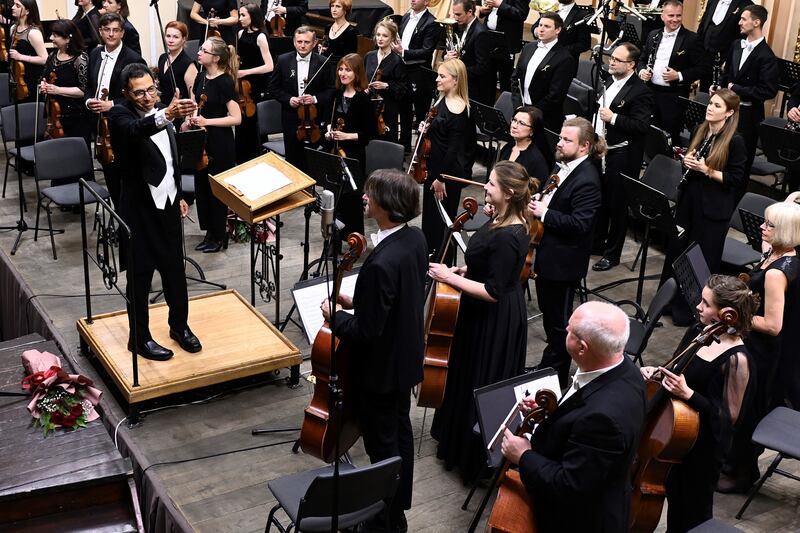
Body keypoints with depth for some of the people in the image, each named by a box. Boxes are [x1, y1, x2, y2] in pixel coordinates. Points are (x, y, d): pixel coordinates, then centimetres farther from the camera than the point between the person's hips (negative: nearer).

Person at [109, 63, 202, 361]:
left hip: (167, 205, 6)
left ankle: (180, 325, 33)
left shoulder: (159, 114, 7)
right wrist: (166, 115, -58)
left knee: (174, 267, 16)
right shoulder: (120, 115, -15)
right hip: (140, 209, -6)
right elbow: (136, 129, -40)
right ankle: (140, 338, 18)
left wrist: (179, 195, 19)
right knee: (140, 275, 4)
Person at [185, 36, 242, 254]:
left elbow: (236, 118, -18)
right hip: (201, 141, 8)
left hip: (220, 144, -8)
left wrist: (206, 121, -22)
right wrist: (189, 120, 0)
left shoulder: (224, 82, -16)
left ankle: (219, 236, 16)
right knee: (201, 186, 13)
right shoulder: (201, 77, 6)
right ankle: (210, 232, 25)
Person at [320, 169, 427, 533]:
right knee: (400, 431, 23)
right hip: (405, 357, 9)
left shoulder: (381, 264, -35)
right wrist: (357, 302, 7)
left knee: (383, 445, 9)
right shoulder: (415, 238, -7)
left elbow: (365, 332, -28)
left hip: (380, 367, -9)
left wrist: (335, 315, -11)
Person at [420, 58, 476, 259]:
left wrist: (441, 178, -19)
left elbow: (454, 148, -22)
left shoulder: (458, 109, -23)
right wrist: (427, 128, 5)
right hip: (435, 167, 10)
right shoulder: (443, 100, 6)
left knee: (442, 220, 2)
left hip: (449, 172, -10)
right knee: (430, 218, 19)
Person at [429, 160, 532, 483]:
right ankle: (461, 438, 46)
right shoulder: (507, 220, 0)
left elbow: (493, 293, -28)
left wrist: (450, 278, -23)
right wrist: (467, 269, 2)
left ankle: (478, 459, 26)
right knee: (471, 375, 26)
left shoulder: (506, 237, -30)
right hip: (488, 315, 10)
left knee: (482, 386, 7)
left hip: (495, 322, -10)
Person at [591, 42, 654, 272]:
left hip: (621, 156, -8)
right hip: (599, 150, 8)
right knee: (598, 199, 19)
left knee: (617, 205, 4)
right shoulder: (609, 82, 11)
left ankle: (612, 253, 15)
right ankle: (597, 242, 36)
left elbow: (642, 126, -22)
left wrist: (613, 118, -26)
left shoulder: (640, 91, -15)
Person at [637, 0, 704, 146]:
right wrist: (642, 70, -5)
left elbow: (700, 69, -7)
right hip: (650, 92, 5)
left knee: (671, 137, 1)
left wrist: (679, 76, -21)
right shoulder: (653, 35, 10)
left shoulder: (692, 39, -6)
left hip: (674, 97, -5)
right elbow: (642, 59, 18)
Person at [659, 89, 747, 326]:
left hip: (714, 210, -6)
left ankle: (691, 309, 18)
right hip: (688, 199, 6)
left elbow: (737, 179, -13)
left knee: (703, 260, 4)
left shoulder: (735, 141, -15)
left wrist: (707, 170, -23)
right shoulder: (699, 130, 3)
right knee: (675, 249, 15)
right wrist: (686, 160, -5)